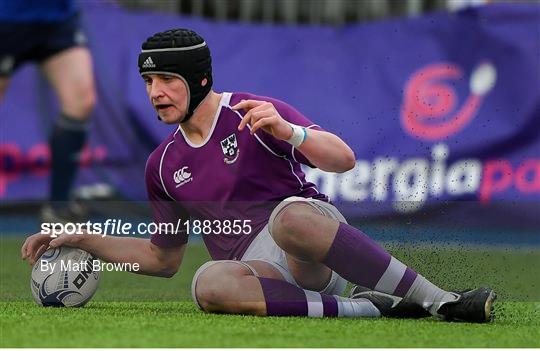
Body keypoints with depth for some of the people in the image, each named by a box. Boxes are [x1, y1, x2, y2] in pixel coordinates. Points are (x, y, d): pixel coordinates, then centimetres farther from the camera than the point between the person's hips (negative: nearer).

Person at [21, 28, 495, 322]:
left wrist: (287, 132, -25)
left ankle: (440, 301, -35)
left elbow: (344, 159, -7)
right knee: (209, 283, -35)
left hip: (316, 260, -3)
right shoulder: (163, 165, 20)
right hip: (259, 271, 3)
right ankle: (367, 310, -31)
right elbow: (163, 258, 30)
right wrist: (83, 241, 22)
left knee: (290, 216, -41)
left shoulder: (253, 114, 3)